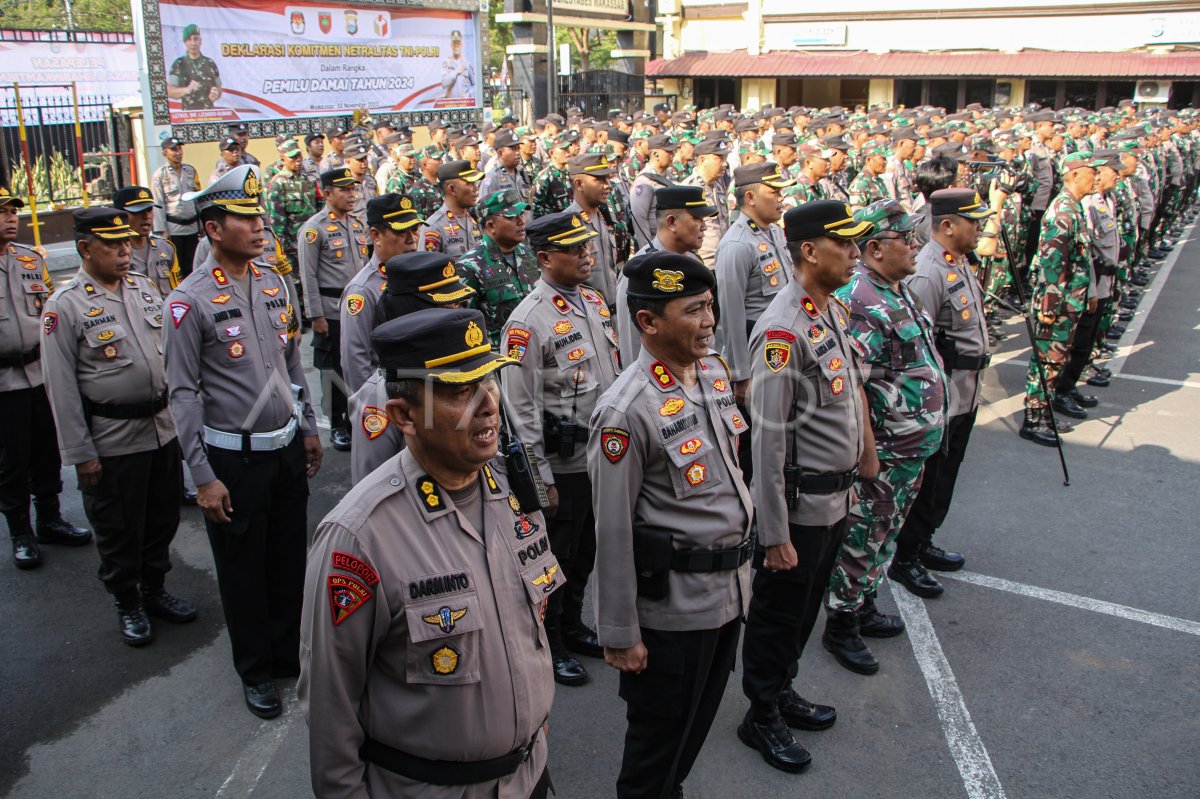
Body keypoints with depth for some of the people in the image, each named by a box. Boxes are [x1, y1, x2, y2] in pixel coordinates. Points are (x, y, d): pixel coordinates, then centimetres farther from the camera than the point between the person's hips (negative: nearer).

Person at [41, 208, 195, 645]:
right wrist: (80, 453, -11)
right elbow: (61, 387, -11)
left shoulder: (145, 287, 5)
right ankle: (127, 605, 29)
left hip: (163, 428, 6)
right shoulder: (64, 306, -12)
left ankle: (154, 589, 38)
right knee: (119, 530, 9)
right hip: (112, 440, -5)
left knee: (162, 519, 18)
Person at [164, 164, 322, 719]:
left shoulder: (273, 285, 5)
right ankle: (255, 672, 30)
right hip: (234, 458, -5)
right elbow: (183, 393, -13)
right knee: (242, 569, 10)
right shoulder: (190, 301, -14)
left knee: (289, 560, 17)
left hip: (287, 449, 5)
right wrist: (204, 477, -14)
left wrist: (308, 430, 15)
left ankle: (291, 652, 38)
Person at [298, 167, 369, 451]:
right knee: (335, 370, 5)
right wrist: (317, 316, -13)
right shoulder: (314, 228, -9)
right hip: (332, 311, -5)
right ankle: (337, 426, 18)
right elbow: (308, 276, -11)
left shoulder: (357, 224, 10)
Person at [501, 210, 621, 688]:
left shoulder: (593, 301, 6)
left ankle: (572, 626, 42)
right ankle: (547, 644, 29)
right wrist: (542, 479, -17)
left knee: (585, 550, 22)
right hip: (563, 464, -7)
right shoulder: (528, 321, -19)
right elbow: (521, 409, -18)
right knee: (556, 555, 9)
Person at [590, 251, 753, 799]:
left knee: (700, 718, 24)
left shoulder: (714, 370, 3)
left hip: (730, 586, 8)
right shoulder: (626, 411, -23)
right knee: (660, 730, 13)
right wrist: (619, 633, -12)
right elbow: (613, 531, -18)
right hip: (673, 604, -7)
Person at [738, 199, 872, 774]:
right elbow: (768, 439, -24)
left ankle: (782, 690, 44)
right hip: (800, 505, -9)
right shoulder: (783, 330, -23)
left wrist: (863, 454, 18)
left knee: (806, 608, 23)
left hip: (836, 498, 9)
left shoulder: (836, 309, 6)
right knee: (778, 613, 10)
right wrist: (775, 535, -22)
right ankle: (761, 718, 30)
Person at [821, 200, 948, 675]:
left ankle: (864, 610, 39)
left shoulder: (899, 290, 9)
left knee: (882, 536, 22)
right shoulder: (861, 304, -25)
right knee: (863, 541, 5)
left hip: (911, 447, 10)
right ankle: (840, 628, 22)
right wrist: (867, 453, -23)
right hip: (883, 454, -10)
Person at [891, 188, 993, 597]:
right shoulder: (928, 272, -22)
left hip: (966, 393, 10)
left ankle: (923, 543, 35)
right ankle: (904, 559, 15)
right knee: (927, 478, 1)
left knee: (945, 475, 20)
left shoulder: (960, 262, 10)